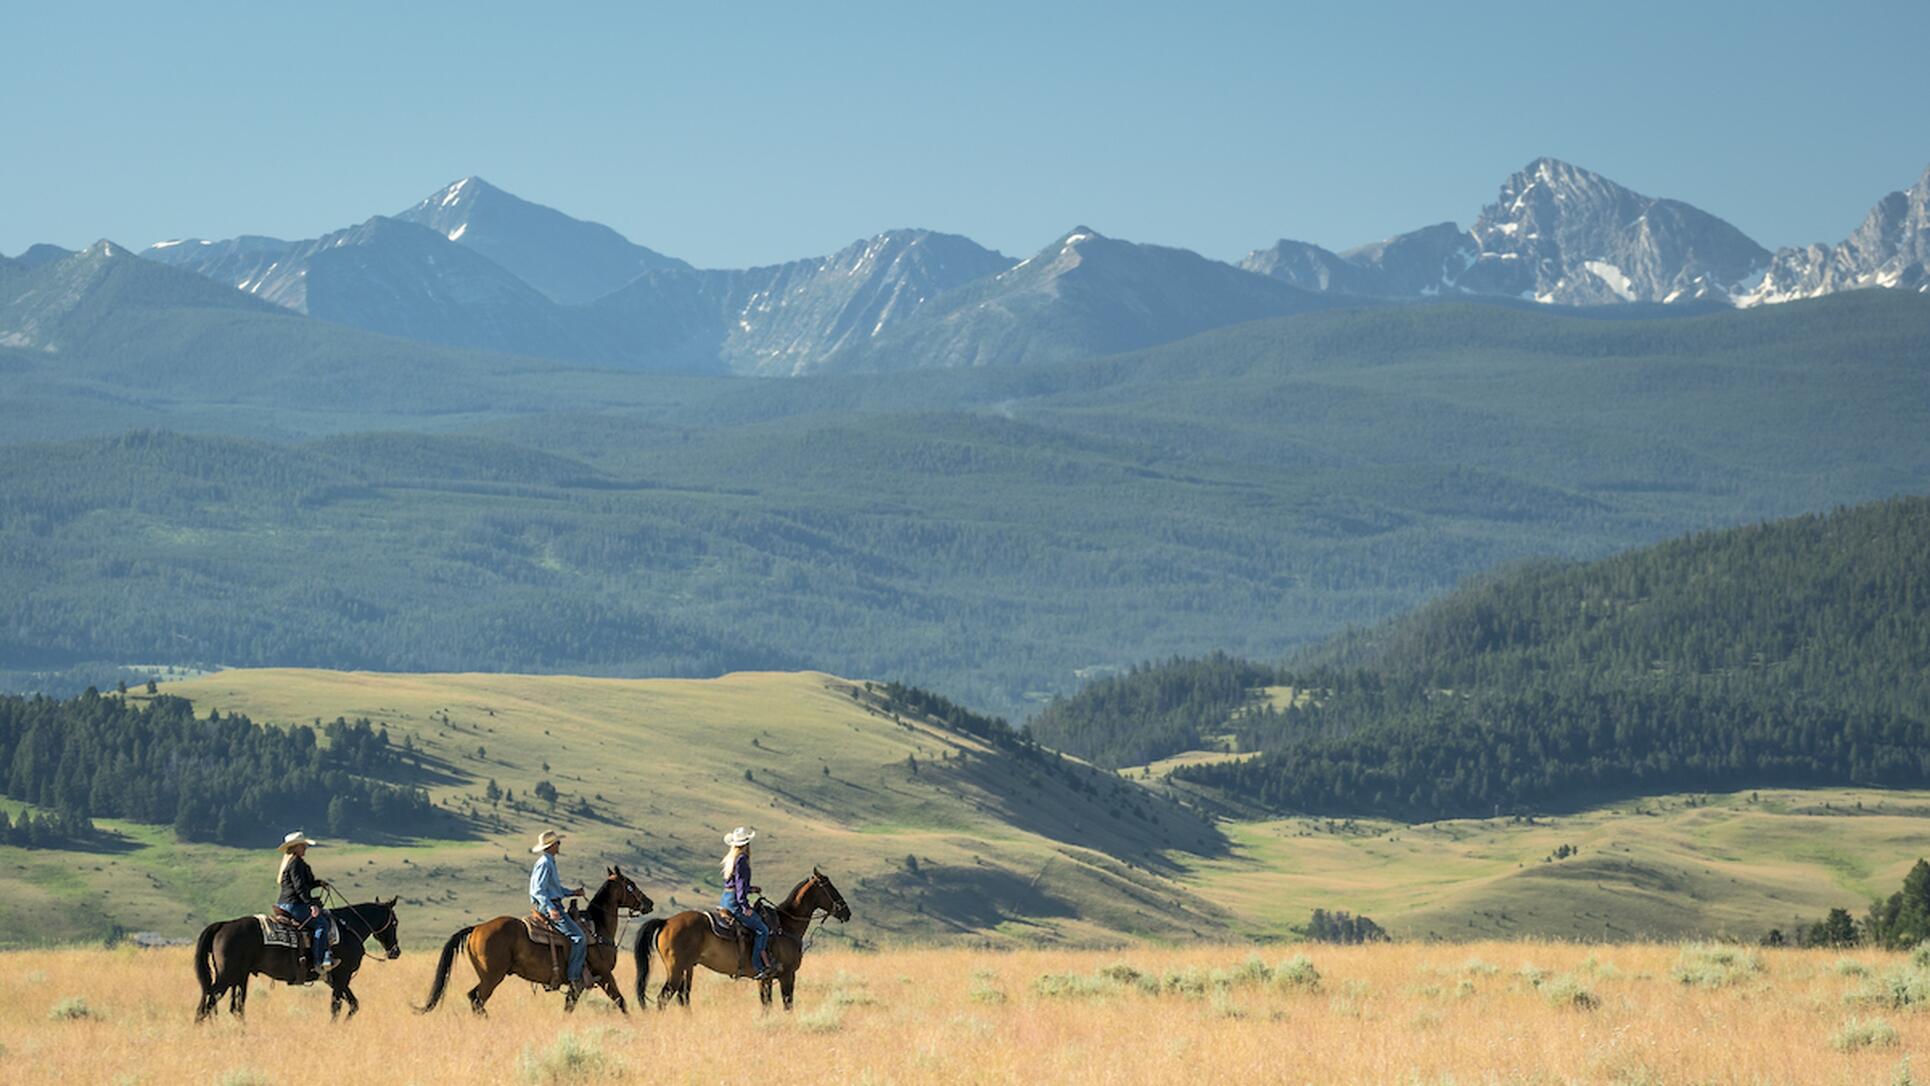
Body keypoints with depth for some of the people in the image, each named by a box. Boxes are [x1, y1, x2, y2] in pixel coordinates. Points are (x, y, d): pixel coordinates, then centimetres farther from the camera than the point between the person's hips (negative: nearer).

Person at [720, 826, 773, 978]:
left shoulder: (731, 859, 14)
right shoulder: (742, 860, -14)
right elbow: (740, 883, -19)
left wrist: (751, 889, 29)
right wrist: (745, 907, -18)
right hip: (734, 902, -10)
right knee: (762, 930, -8)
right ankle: (757, 967, -13)